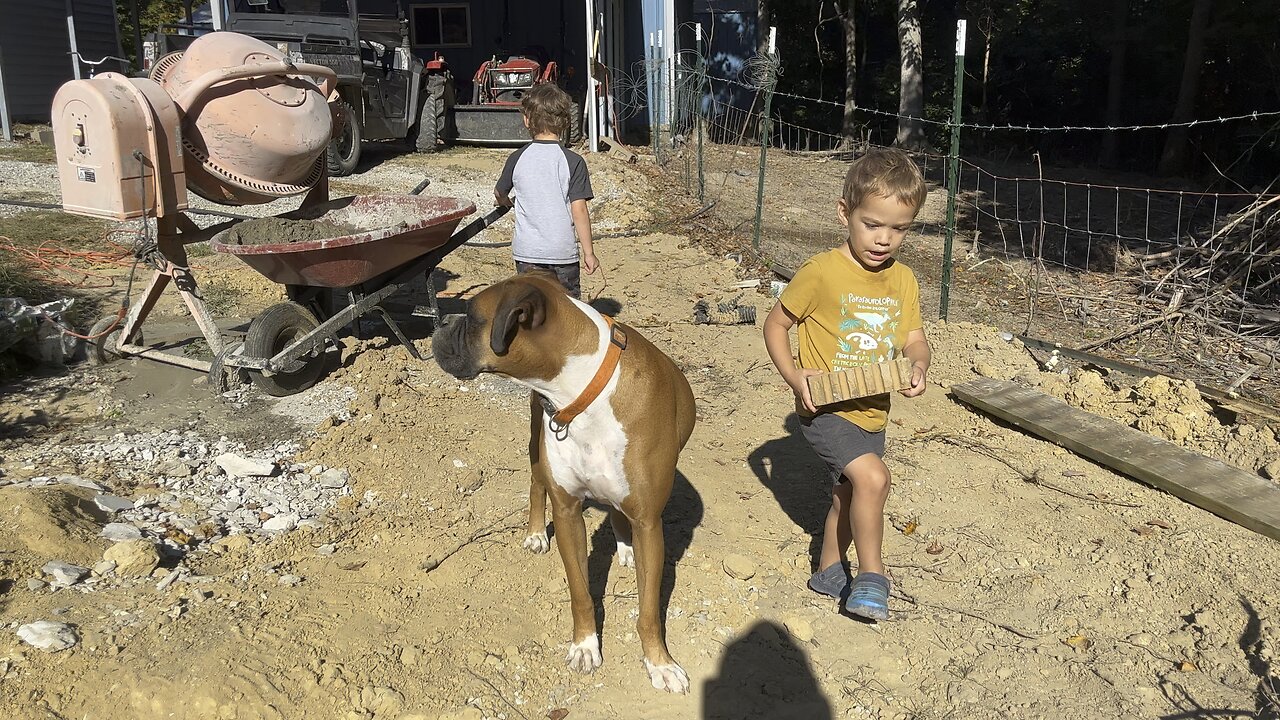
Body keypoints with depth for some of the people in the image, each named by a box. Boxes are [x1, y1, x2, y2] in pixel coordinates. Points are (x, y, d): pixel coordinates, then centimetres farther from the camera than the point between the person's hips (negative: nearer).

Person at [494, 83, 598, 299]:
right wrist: (589, 252, -3)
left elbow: (499, 193, 17)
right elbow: (579, 210, -11)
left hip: (527, 251, 2)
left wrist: (504, 201, 42)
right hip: (563, 252, -2)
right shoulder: (573, 161, -9)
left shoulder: (517, 159, -1)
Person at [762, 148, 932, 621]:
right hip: (825, 409, -7)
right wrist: (794, 376, -21)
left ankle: (829, 571, 44)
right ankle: (871, 576, -5)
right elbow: (776, 324, -8)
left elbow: (914, 338, 5)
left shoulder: (903, 281, 1)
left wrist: (918, 365, -19)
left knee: (850, 493, 21)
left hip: (872, 412, 7)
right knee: (873, 477, -25)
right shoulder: (822, 272, -17)